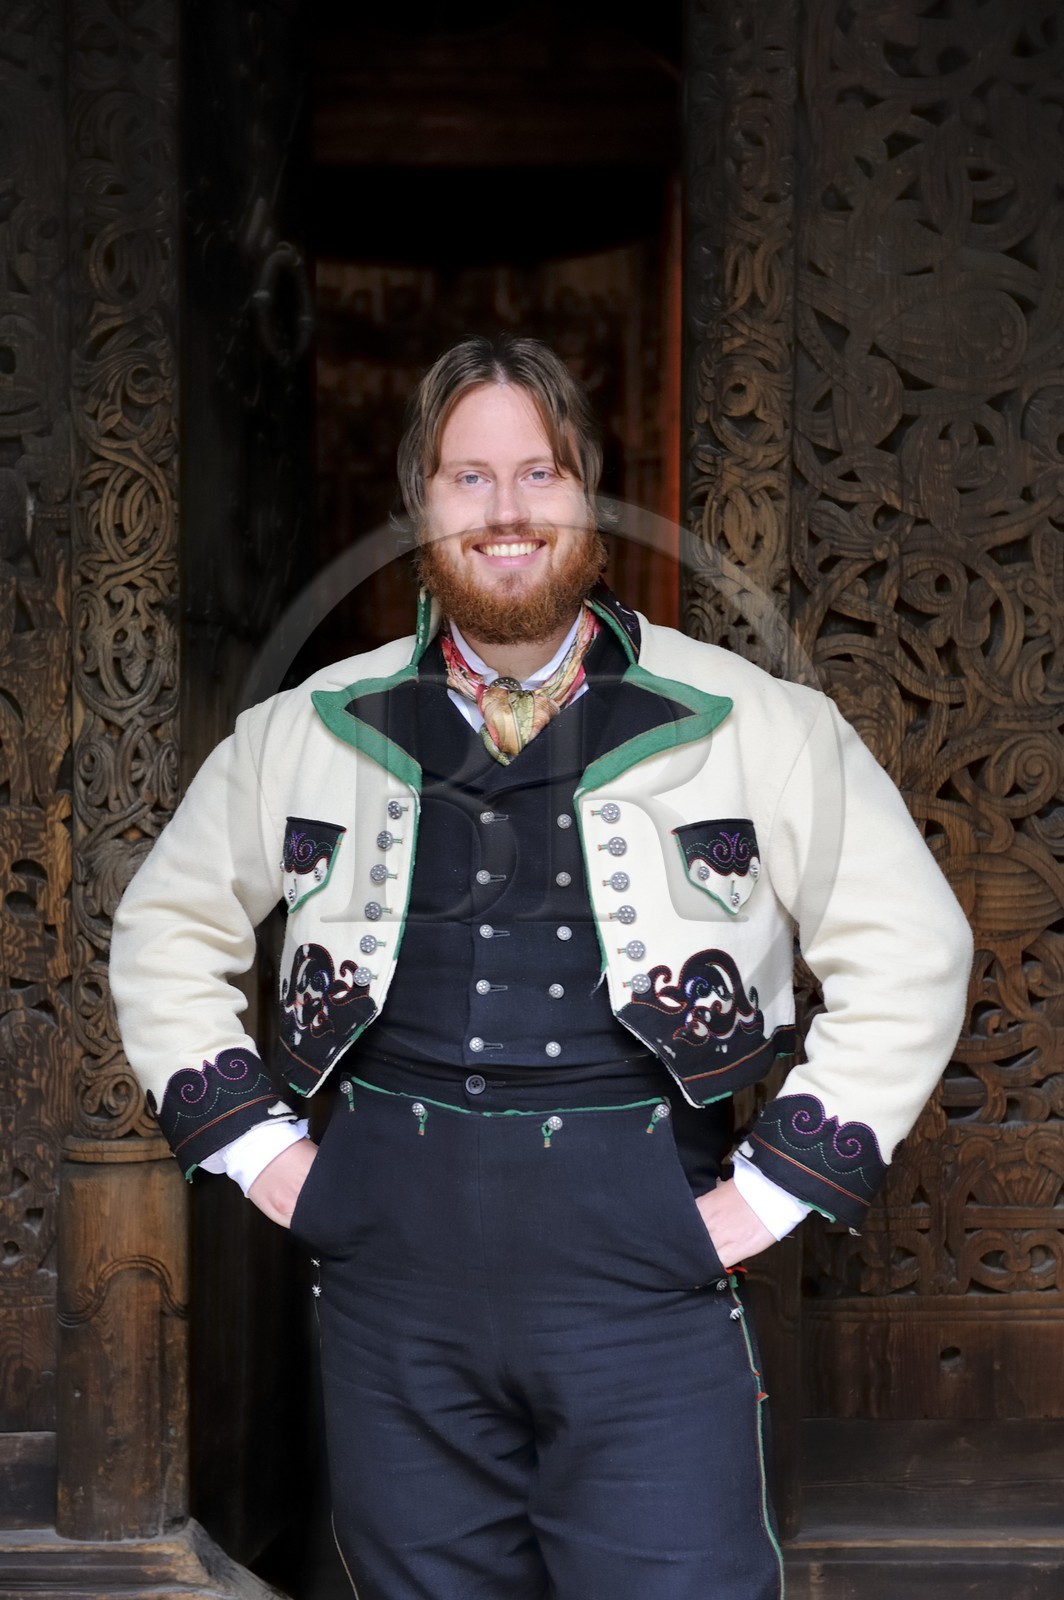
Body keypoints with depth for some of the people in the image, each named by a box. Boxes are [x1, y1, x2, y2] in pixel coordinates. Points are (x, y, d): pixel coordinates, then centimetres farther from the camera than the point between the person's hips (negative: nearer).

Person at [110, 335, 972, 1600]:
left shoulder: (751, 727, 1)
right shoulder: (311, 734, 8)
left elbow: (908, 951, 3)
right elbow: (165, 926, 19)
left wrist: (780, 1183, -2)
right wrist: (252, 1141, 9)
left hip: (646, 1276, -2)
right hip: (394, 1280, 3)